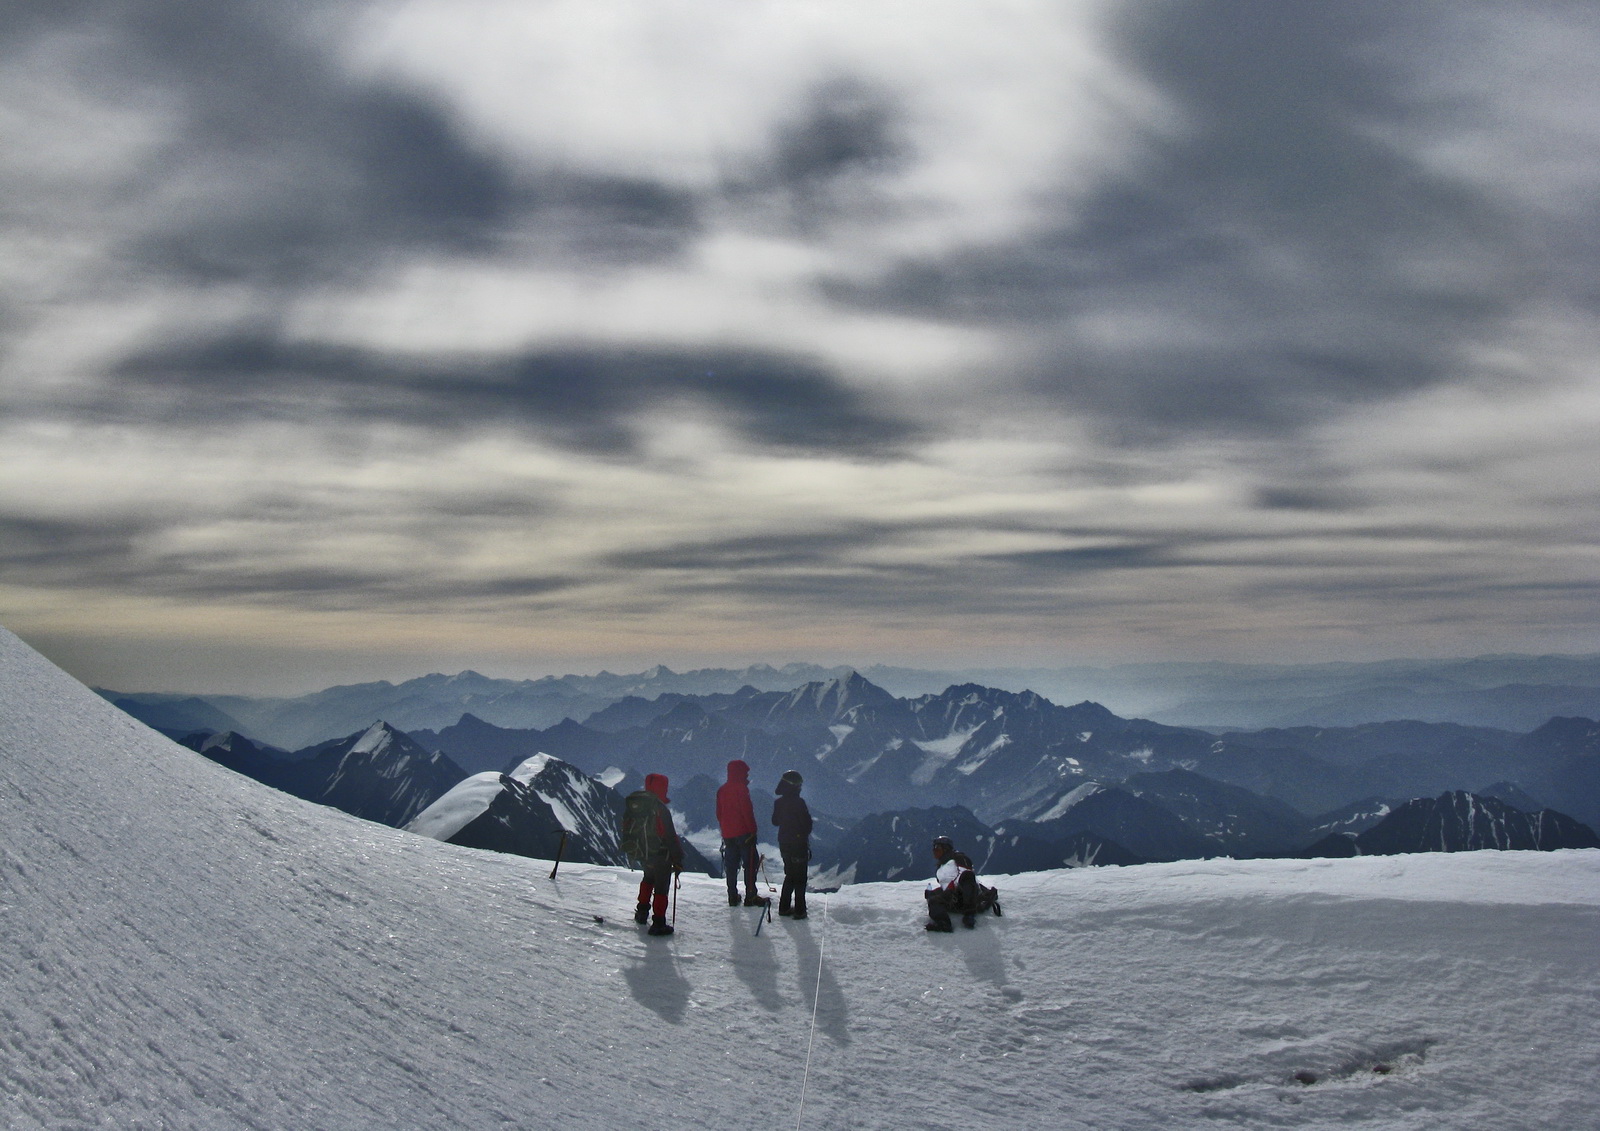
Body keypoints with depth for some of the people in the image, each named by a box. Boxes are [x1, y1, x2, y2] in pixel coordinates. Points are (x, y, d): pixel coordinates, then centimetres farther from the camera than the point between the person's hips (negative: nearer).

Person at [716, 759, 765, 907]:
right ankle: (751, 896, -4)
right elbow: (747, 811, -15)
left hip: (728, 835, 7)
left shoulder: (721, 790, 11)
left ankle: (733, 897, 11)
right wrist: (752, 830, -10)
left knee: (731, 866, 10)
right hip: (743, 832, -7)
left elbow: (719, 813, 15)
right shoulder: (741, 788, -12)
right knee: (750, 864, -2)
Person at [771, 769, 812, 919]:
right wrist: (804, 835, 4)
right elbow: (807, 823, -16)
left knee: (789, 876, 19)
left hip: (784, 844, 6)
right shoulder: (798, 802, -19)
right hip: (798, 844, -6)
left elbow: (775, 821, 12)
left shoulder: (778, 803, 1)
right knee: (800, 878, 2)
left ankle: (784, 907, 20)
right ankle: (799, 910, 2)